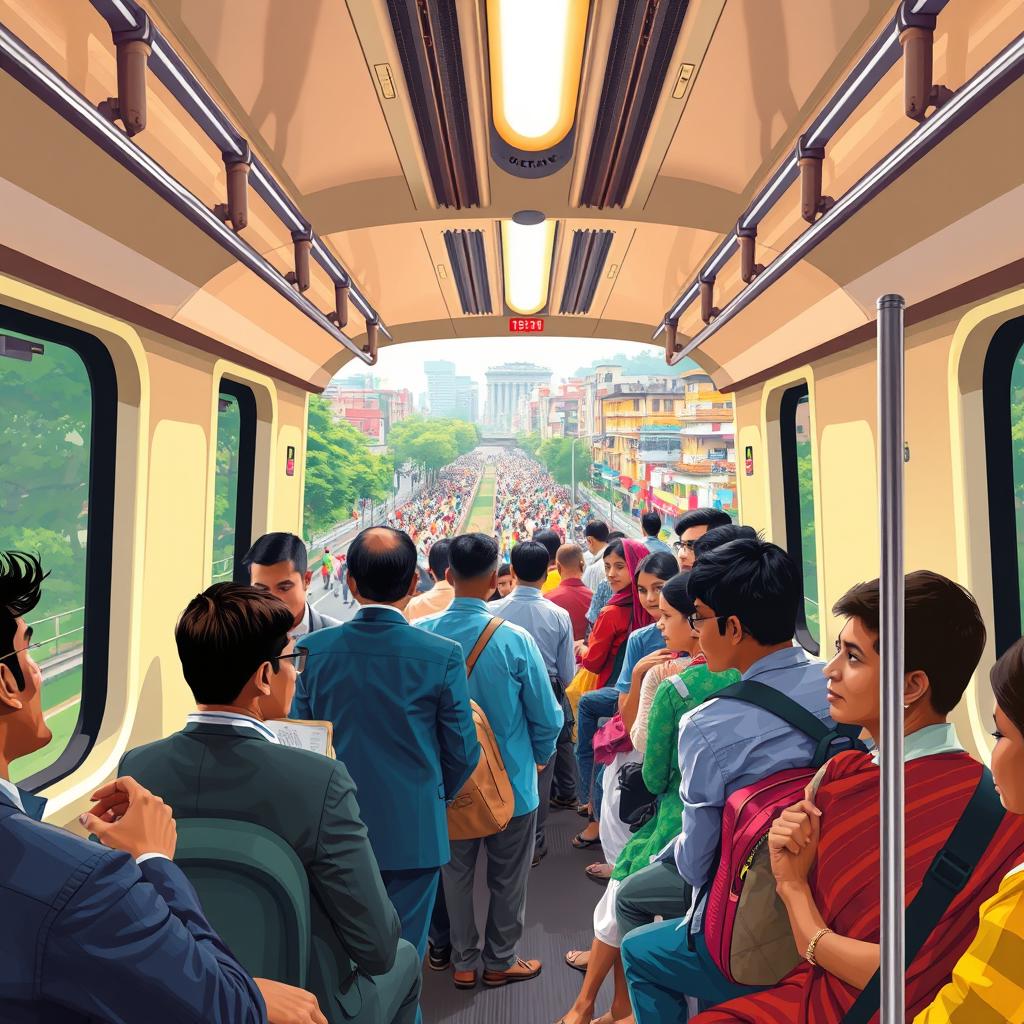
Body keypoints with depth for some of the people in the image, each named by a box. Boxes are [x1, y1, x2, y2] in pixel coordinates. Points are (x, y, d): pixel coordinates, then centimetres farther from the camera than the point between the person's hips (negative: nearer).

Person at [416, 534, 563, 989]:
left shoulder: (421, 634, -17)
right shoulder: (514, 639, -24)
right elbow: (548, 718, -15)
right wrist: (538, 759, 6)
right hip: (510, 778, -2)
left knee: (456, 870, 22)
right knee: (507, 877, 19)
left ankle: (463, 960, 39)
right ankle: (500, 961, 37)